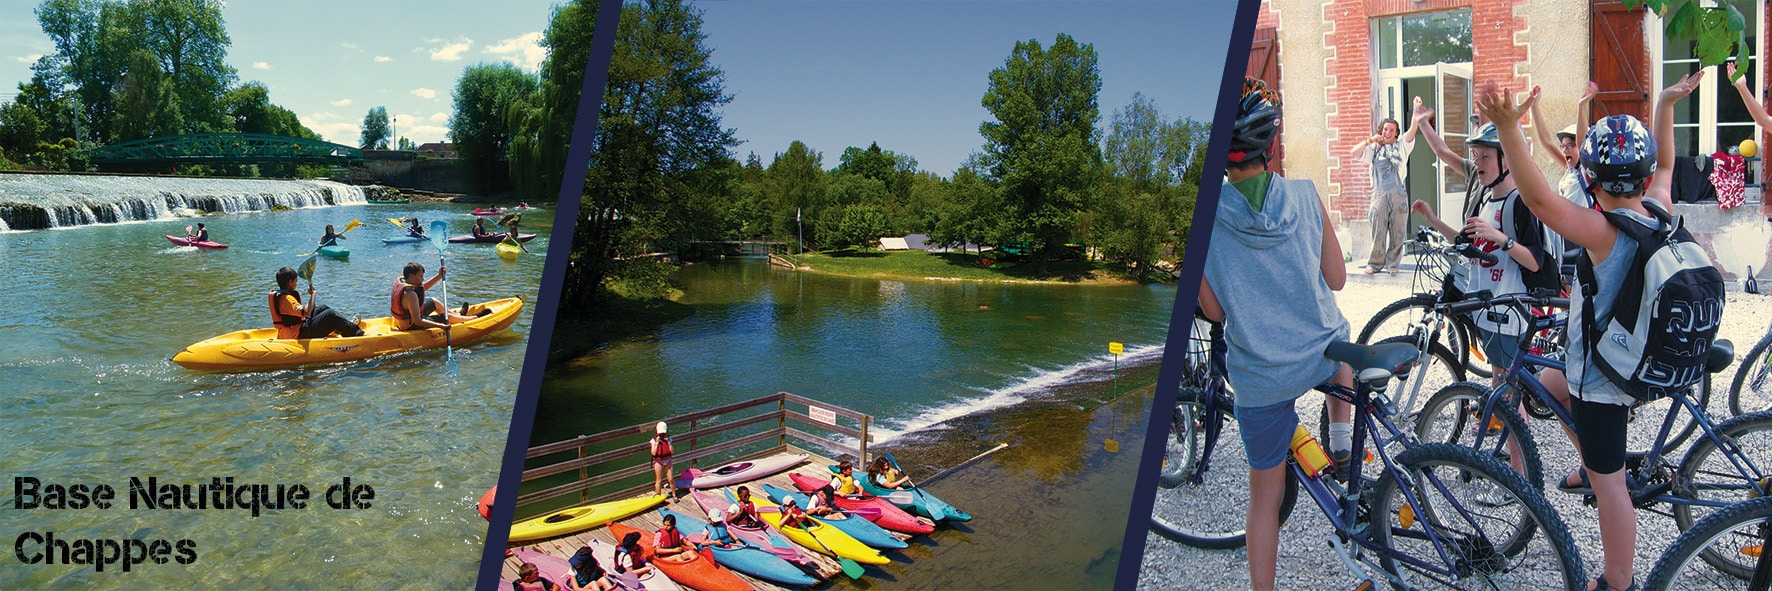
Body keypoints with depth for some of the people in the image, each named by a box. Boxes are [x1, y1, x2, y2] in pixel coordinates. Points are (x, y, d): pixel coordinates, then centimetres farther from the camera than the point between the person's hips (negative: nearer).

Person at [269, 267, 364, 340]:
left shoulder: (279, 294, 11)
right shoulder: (287, 298, -22)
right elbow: (306, 313, -34)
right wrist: (312, 294, -26)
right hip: (299, 334, -11)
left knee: (321, 308, 20)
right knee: (330, 314, -11)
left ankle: (347, 324, 26)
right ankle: (357, 333, -3)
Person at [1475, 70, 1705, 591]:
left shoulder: (1604, 231, -27)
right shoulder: (1661, 213, -4)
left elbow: (1540, 199, -44)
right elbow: (1663, 165, 18)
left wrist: (1509, 127, -56)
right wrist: (1665, 106, 26)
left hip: (1601, 378, -8)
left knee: (1609, 484, 4)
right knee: (1548, 383, 34)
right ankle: (1592, 468, 41)